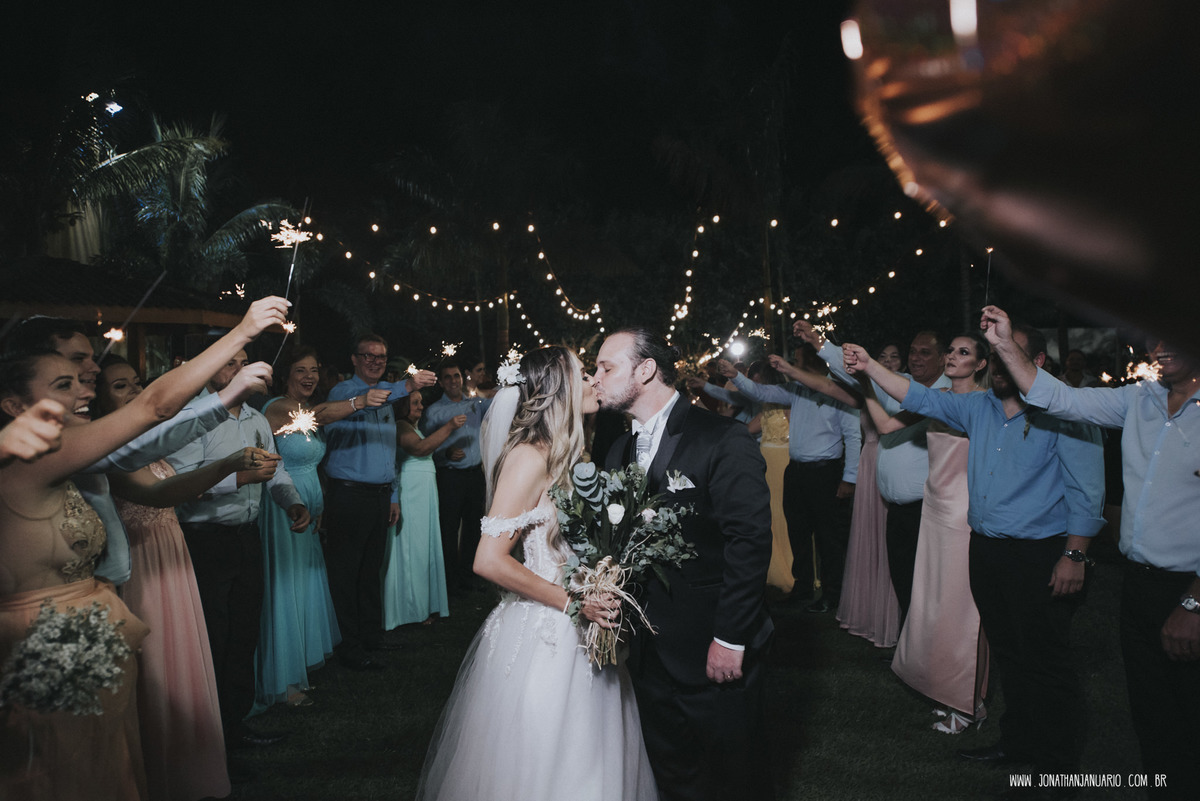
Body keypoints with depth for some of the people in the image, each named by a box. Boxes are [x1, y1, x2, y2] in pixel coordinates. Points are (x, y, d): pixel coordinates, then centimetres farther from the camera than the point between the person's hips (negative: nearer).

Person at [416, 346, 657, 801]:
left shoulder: (566, 454, 10)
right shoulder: (530, 457, -17)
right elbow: (489, 560, -22)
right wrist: (569, 600, -17)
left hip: (578, 633, 8)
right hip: (542, 638, -8)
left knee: (584, 761, 18)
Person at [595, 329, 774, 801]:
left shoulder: (724, 440, -15)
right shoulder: (620, 452, 9)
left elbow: (750, 541, -19)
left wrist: (730, 639, -19)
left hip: (716, 653, -6)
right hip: (651, 651, 7)